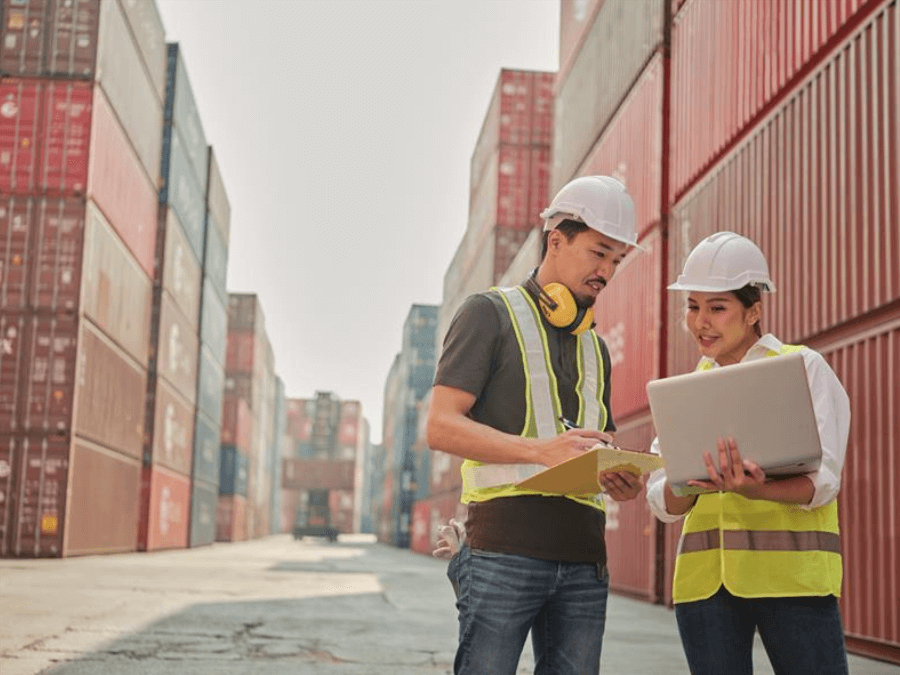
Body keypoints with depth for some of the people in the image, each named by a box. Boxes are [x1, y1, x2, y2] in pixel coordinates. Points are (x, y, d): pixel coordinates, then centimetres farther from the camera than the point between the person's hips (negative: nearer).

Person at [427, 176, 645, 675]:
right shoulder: (490, 314, 4)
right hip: (504, 549, -6)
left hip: (583, 559, 6)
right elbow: (441, 427, -7)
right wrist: (540, 450, -20)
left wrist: (619, 479, 2)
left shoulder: (595, 349, 24)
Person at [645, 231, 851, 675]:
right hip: (705, 578, 4)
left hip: (791, 573, -3)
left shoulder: (803, 367, 1)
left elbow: (821, 481, -9)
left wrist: (754, 490, -29)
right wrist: (690, 483, -18)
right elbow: (663, 503, 5)